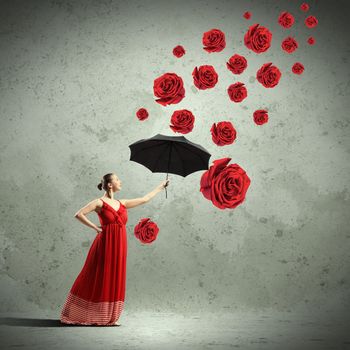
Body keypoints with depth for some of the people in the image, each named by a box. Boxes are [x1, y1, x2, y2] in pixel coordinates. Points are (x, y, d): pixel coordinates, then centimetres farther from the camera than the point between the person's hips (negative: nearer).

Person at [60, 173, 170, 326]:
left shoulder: (122, 203, 14)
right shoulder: (100, 202, -4)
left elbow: (144, 199, 21)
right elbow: (79, 214, -10)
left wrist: (160, 186, 25)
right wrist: (95, 227, -9)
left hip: (118, 246, 6)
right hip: (105, 244, -6)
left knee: (114, 280, 6)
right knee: (98, 279, -2)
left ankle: (109, 317, 14)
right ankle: (76, 314, 9)